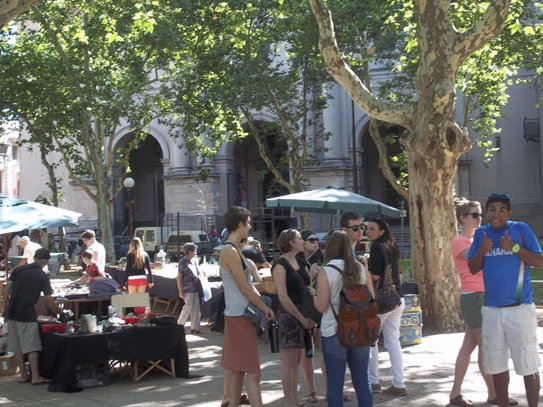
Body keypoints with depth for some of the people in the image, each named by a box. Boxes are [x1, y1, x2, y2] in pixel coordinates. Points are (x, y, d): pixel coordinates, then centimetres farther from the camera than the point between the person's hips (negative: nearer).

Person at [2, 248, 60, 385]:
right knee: (32, 346, -1)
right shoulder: (42, 277, -5)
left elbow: (8, 287, 4)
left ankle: (23, 375, 16)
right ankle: (35, 377, -3)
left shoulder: (18, 270, 7)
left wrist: (5, 305, 10)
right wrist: (59, 311, 8)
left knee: (17, 346, 11)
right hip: (27, 314, -5)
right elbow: (48, 300, -4)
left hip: (12, 312, 5)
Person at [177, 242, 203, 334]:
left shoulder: (194, 260, 12)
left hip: (196, 288, 7)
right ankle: (180, 325, 9)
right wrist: (181, 291, -14)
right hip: (188, 290, -7)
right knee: (189, 307, -8)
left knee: (196, 309, 5)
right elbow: (179, 277, -10)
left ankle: (195, 328, 11)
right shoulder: (183, 262, -9)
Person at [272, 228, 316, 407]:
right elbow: (283, 297, -15)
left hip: (304, 314, 8)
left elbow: (308, 288, 10)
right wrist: (301, 318, -13)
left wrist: (309, 316, -4)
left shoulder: (301, 263, 13)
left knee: (298, 360, 12)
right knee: (290, 361, -2)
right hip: (289, 315, -8)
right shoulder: (280, 265, -10)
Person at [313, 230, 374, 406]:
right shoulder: (361, 269, 2)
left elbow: (321, 306, -9)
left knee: (335, 383, 5)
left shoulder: (325, 271, -10)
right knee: (362, 381, 13)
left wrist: (313, 294, 9)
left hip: (334, 333, -4)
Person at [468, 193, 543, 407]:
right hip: (491, 309, 4)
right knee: (497, 364, 12)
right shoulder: (481, 233, 7)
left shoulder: (521, 229, -3)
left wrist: (514, 247, -17)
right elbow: (472, 268, 8)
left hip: (520, 307, -4)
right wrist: (482, 250, -10)